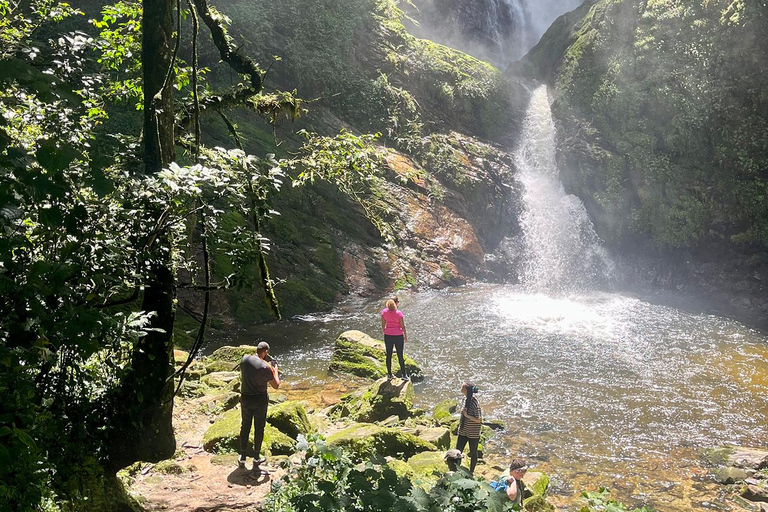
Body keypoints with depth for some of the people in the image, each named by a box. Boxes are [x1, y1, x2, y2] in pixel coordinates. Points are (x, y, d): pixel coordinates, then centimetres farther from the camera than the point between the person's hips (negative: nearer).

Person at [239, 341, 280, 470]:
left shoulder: (245, 359, -9)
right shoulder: (265, 367, -22)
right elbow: (276, 385, -11)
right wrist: (275, 369, 1)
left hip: (245, 398, 4)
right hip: (260, 400, -4)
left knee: (245, 427, 18)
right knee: (259, 428, 12)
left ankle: (242, 458, 24)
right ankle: (256, 458, 23)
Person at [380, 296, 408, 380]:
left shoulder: (384, 312, -6)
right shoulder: (399, 313, -17)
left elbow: (383, 325, 1)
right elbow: (402, 326, -9)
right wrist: (405, 335, 5)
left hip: (388, 335, 3)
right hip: (398, 336, -3)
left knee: (388, 355, 15)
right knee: (400, 355, 10)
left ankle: (389, 375, 23)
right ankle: (404, 375, 20)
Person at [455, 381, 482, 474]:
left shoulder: (475, 403, -24)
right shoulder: (466, 399, -1)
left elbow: (479, 420, -22)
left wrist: (467, 415, -25)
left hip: (473, 433, -7)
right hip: (463, 431, 7)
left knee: (473, 453, 13)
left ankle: (471, 472, 28)